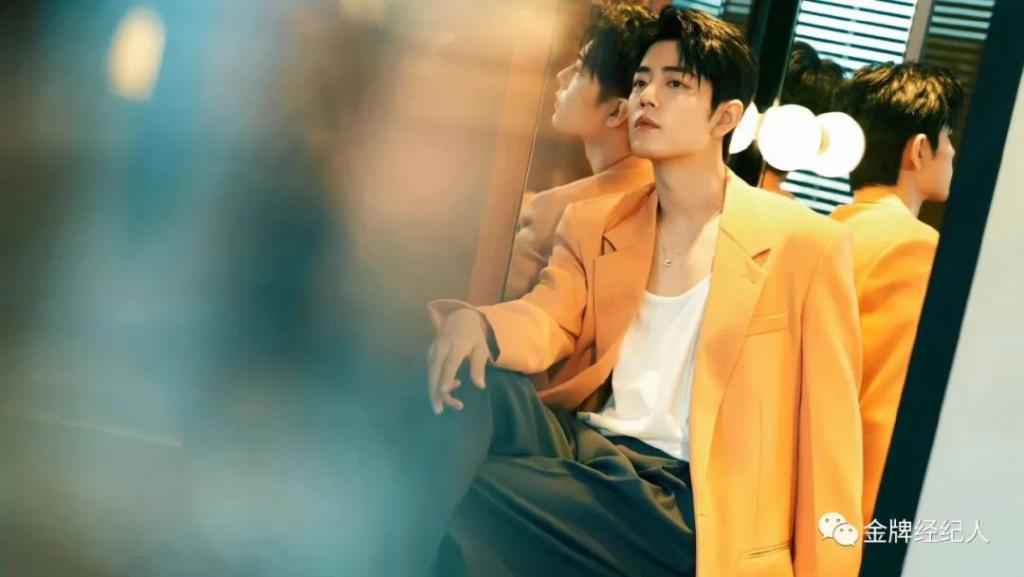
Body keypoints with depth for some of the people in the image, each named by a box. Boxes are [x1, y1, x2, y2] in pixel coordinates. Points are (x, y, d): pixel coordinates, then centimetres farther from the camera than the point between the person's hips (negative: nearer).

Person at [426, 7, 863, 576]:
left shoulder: (806, 244, 1)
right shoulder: (593, 224, 15)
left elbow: (828, 427, 0)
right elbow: (546, 324, -2)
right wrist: (473, 322, -26)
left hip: (690, 504, -4)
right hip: (587, 448, 5)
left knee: (472, 497, -28)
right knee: (476, 381, -28)